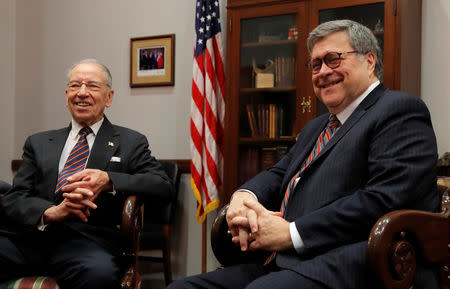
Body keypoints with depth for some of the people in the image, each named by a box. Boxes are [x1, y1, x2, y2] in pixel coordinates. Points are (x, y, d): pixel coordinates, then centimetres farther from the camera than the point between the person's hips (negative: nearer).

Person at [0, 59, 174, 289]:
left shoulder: (131, 143, 17)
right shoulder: (38, 143, 23)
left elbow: (164, 188, 3)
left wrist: (108, 181, -14)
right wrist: (52, 212, -13)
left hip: (87, 243, -2)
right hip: (31, 238, 2)